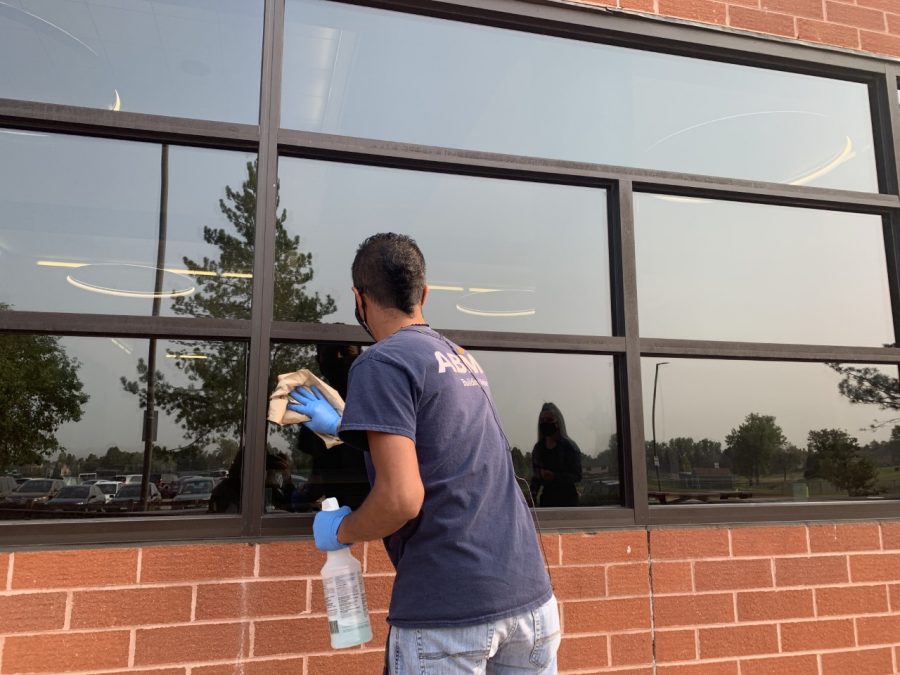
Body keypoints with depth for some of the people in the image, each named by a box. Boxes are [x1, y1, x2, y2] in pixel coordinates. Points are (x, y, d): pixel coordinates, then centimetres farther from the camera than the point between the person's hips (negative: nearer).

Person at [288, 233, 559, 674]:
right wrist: (342, 426, 43)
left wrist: (339, 531, 0)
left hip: (447, 608, -7)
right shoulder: (462, 359, 14)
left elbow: (401, 499, -20)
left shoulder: (382, 362, -9)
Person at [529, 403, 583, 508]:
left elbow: (577, 476, -10)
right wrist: (533, 493, -4)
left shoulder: (569, 447, -5)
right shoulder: (538, 448, 9)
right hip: (547, 498, 4)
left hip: (567, 499, -4)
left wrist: (554, 476, -21)